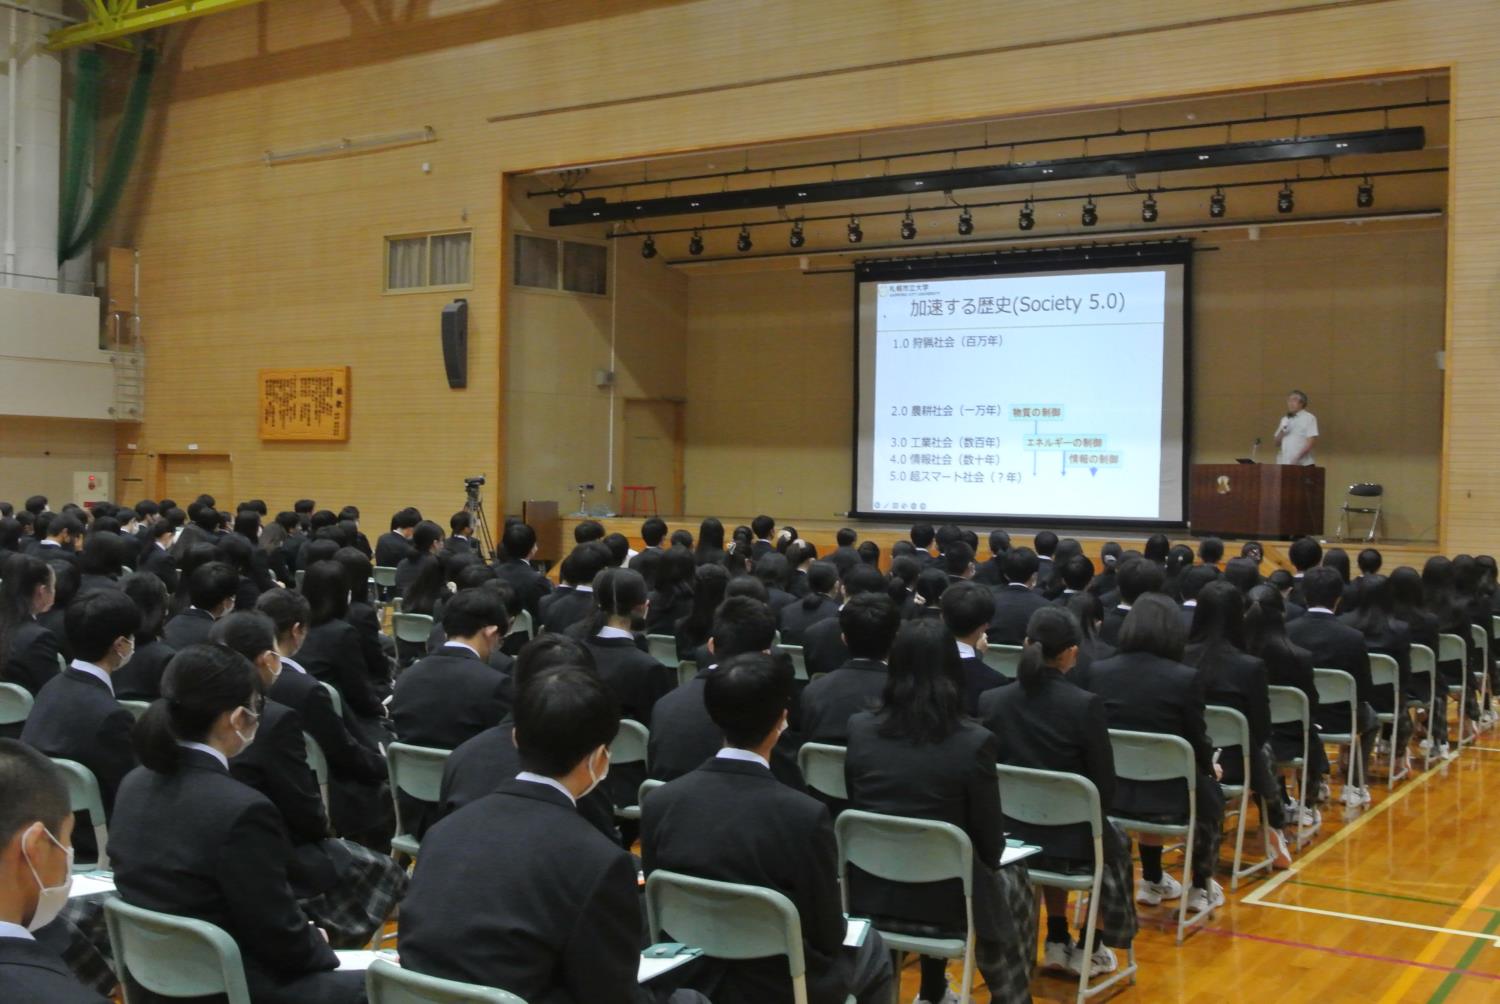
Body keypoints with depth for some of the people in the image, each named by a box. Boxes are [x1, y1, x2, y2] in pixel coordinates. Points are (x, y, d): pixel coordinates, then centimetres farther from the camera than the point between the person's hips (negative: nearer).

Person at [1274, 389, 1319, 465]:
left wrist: (1298, 457, -19)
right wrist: (1282, 433, -4)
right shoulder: (1284, 420, 17)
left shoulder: (1309, 418, 0)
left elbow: (1312, 441, -9)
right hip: (1283, 464, 5)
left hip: (1303, 464, -5)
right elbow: (1277, 443, 17)